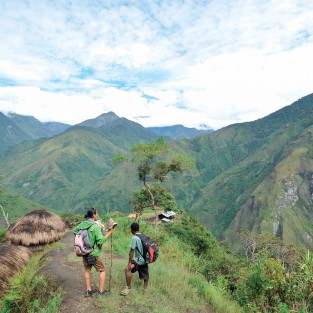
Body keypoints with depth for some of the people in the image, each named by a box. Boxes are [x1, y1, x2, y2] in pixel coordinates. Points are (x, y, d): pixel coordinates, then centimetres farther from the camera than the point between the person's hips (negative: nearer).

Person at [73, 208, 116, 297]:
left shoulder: (83, 224, -2)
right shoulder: (96, 226, -23)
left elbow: (74, 230, 14)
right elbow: (100, 241, -25)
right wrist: (109, 233, -17)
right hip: (94, 253, -6)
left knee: (87, 270, 22)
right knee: (102, 270, 13)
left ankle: (88, 290, 29)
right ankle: (101, 291, 19)